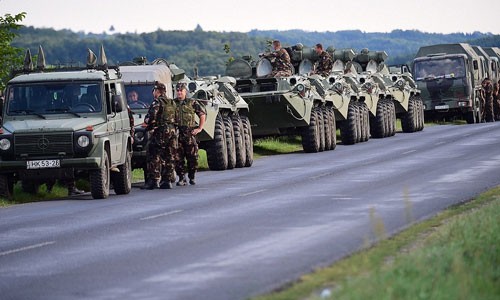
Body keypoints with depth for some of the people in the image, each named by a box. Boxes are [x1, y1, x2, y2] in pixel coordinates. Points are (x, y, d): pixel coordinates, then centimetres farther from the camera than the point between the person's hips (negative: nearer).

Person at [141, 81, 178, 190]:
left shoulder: (157, 102, -9)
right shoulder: (172, 103, 16)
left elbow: (151, 116, -19)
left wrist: (147, 121, 4)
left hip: (160, 132, -7)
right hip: (173, 131, 7)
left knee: (154, 157, -4)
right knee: (169, 157, 10)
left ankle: (154, 180, -10)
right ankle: (168, 180, 9)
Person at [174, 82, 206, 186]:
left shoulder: (192, 102, 6)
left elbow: (203, 114, 12)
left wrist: (200, 128, 6)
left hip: (190, 134, -1)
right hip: (176, 134, 1)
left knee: (192, 157, 0)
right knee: (178, 158, -2)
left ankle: (192, 177, 13)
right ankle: (181, 178, 5)